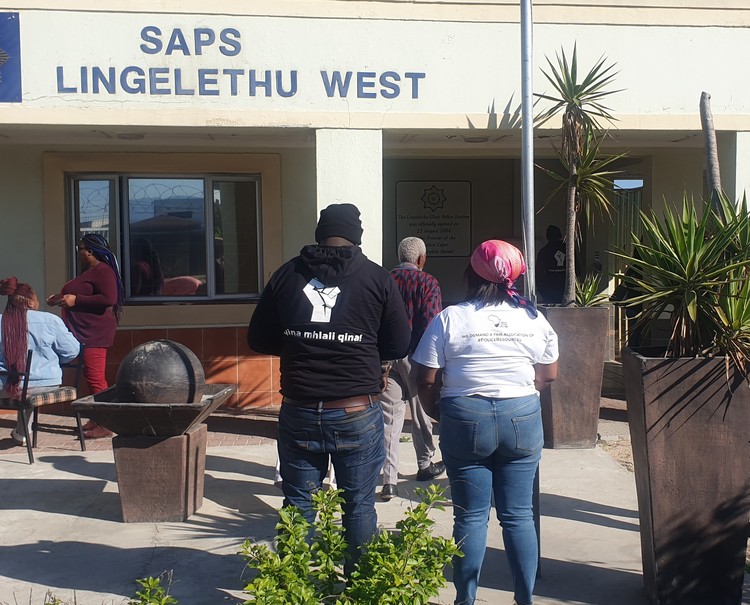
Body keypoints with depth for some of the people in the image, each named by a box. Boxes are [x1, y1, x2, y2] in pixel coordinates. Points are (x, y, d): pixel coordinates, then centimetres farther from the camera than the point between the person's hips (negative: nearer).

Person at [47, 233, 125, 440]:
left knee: (95, 377, -12)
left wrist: (75, 300, -21)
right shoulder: (90, 271, 21)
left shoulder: (102, 271, -12)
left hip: (94, 332, -11)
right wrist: (63, 298, 24)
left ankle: (105, 425, -11)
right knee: (91, 376, 12)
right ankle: (96, 419, 18)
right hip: (85, 332, 11)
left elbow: (109, 299, -24)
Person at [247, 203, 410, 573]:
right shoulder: (378, 279, -2)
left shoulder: (286, 275, 3)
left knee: (298, 504, 13)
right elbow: (398, 346, 2)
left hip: (299, 412, 2)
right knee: (359, 506, 10)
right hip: (357, 414, -2)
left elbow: (258, 339, 9)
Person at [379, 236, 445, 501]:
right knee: (421, 412, 15)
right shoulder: (427, 283, -6)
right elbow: (432, 324, -13)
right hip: (415, 356, -2)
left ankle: (388, 479, -6)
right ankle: (425, 465, 33)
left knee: (389, 415, 1)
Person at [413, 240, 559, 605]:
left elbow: (427, 382, -7)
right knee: (518, 515, 9)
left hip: (466, 420, -2)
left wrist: (436, 412, 11)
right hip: (523, 419, 2)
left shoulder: (449, 319, -6)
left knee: (471, 516, 7)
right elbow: (548, 376, 10)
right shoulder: (534, 318, 3)